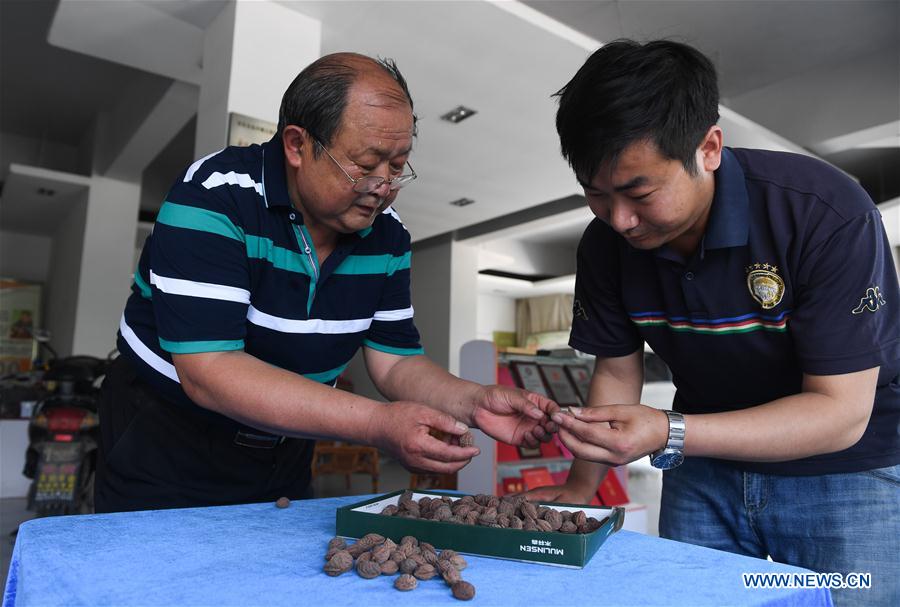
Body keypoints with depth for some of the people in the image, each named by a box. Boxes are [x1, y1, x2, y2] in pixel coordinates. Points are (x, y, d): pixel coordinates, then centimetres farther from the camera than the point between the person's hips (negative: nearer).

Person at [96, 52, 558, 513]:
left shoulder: (386, 233, -7)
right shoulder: (213, 199, -25)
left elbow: (396, 363, -3)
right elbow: (208, 372, -32)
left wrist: (475, 403, -22)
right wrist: (379, 424, -38)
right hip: (164, 445, -4)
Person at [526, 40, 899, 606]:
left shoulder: (827, 214, -27)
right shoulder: (606, 244, -13)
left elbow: (841, 413, -26)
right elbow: (618, 372, -1)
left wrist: (668, 434, -37)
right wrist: (579, 489, -9)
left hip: (847, 468, -3)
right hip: (706, 465, 4)